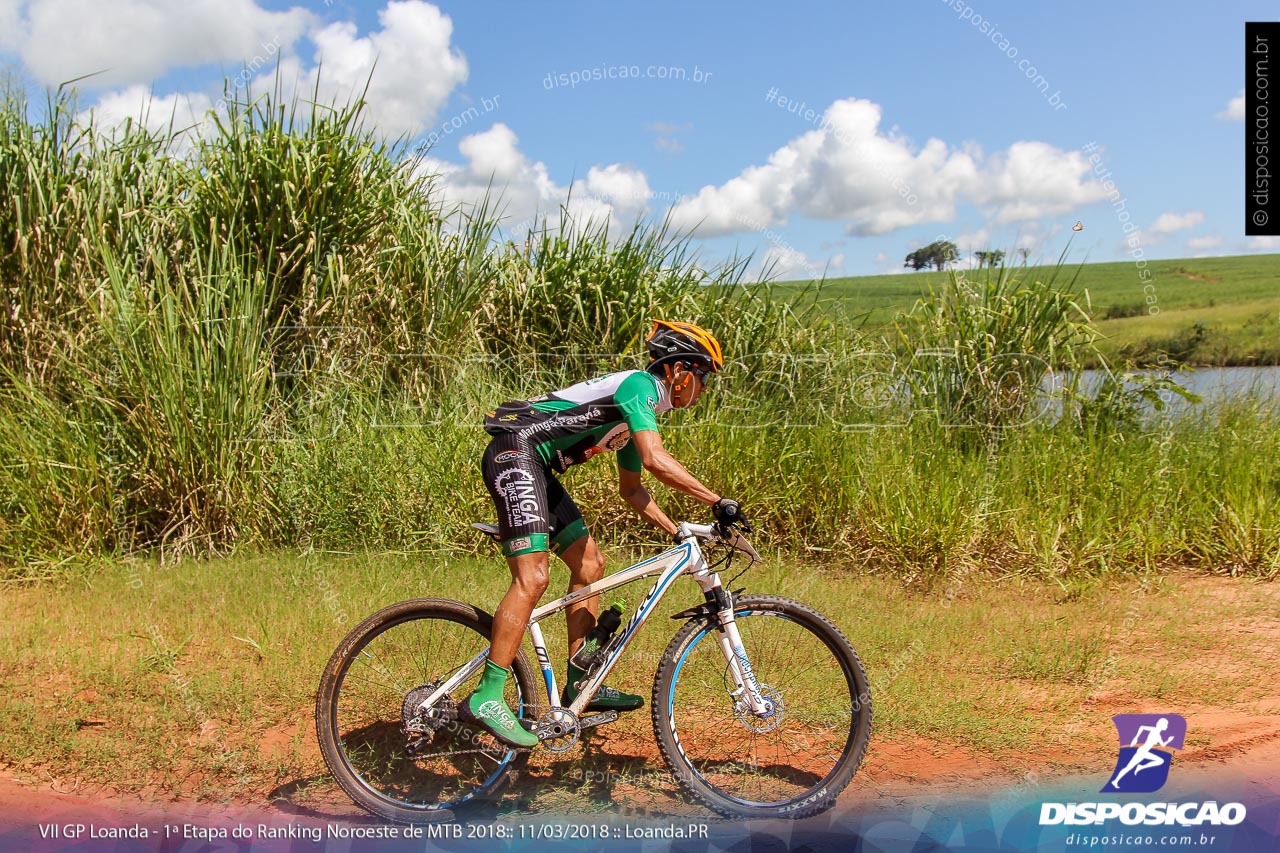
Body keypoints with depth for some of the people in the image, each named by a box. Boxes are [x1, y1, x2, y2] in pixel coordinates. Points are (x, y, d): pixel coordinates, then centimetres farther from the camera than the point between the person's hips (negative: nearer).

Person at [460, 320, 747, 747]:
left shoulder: (643, 412, 20)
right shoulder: (639, 385, -11)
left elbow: (631, 489, 27)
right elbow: (656, 460, -26)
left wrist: (679, 532, 19)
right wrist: (719, 501, -23)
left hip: (537, 469, 11)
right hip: (515, 453, -11)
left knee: (590, 564, 11)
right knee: (532, 579, -18)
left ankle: (580, 684, 17)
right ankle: (486, 698, -14)